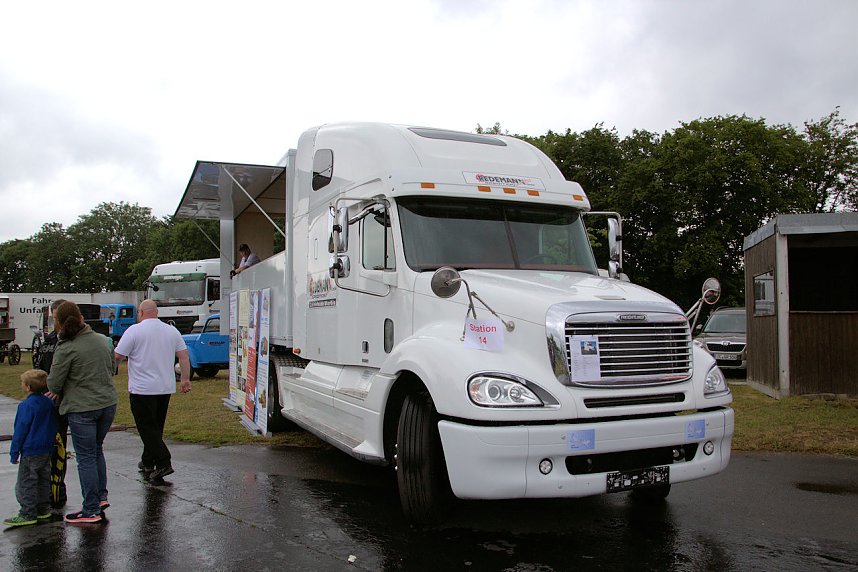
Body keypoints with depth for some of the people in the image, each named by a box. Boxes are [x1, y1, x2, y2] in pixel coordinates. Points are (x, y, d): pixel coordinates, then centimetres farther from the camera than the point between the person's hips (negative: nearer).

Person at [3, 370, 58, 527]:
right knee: (43, 480, 16)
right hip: (47, 450, 8)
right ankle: (43, 509, 23)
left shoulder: (27, 405, -18)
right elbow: (53, 427, 14)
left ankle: (28, 515, 4)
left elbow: (20, 430, -15)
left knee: (26, 483, 1)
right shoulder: (49, 403, 6)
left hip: (30, 452, -8)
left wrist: (14, 452, -8)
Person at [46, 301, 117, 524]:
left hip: (82, 409, -6)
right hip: (108, 404, 6)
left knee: (86, 457, 4)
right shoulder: (103, 340, 3)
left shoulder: (66, 349, -15)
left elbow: (53, 384, -9)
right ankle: (101, 496, 27)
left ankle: (91, 510, 10)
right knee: (96, 450, 22)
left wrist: (60, 393, 12)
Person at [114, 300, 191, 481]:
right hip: (166, 388, 6)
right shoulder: (172, 330, 7)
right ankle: (148, 462, 27)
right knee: (156, 427, 17)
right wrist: (185, 379, 12)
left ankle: (163, 463, -12)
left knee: (147, 427, -1)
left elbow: (117, 356, -8)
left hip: (142, 389, -6)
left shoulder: (135, 330, -9)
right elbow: (184, 356, 6)